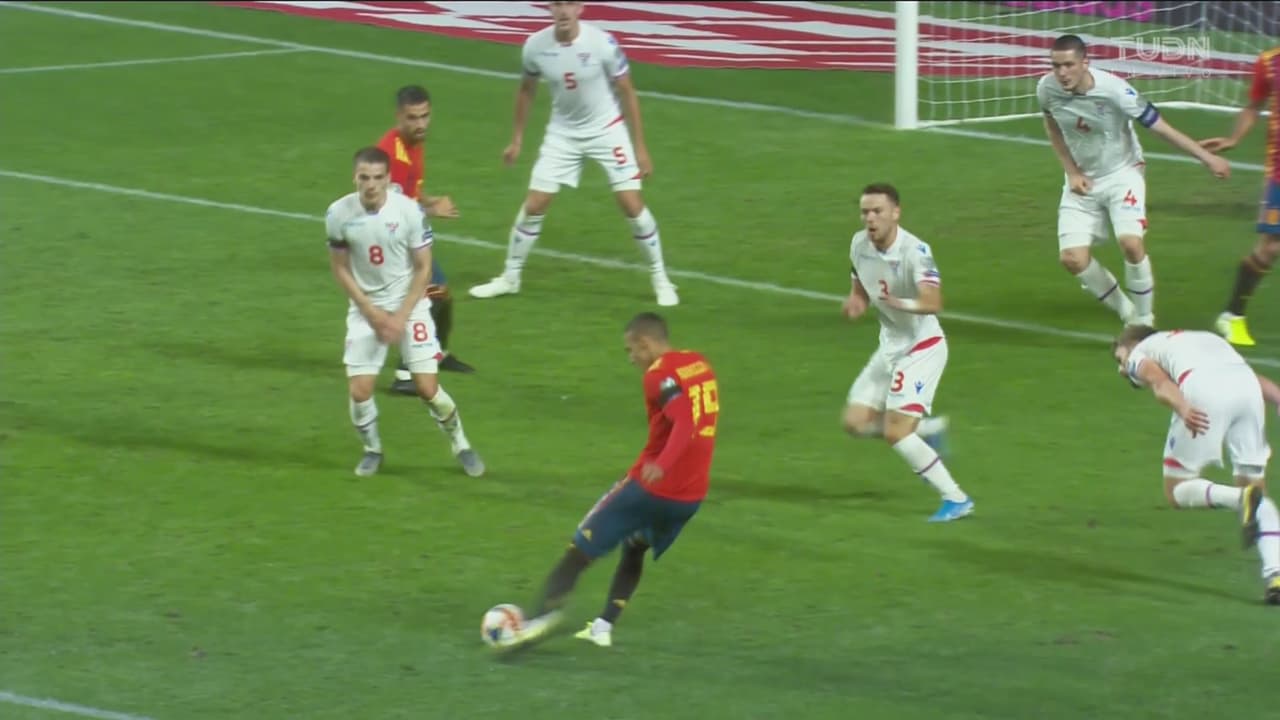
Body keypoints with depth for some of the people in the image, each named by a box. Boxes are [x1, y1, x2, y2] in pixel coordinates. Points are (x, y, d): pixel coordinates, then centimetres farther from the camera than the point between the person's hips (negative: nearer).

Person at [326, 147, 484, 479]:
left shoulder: (409, 211, -16)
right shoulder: (339, 214, -12)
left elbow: (423, 269, -7)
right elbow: (340, 268, -1)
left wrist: (401, 317, -13)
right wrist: (372, 313, -9)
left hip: (409, 305, -2)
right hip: (365, 308, 2)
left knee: (427, 387, -8)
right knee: (360, 390, -5)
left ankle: (461, 447, 15)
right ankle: (372, 450, 22)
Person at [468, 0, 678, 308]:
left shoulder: (602, 43, -22)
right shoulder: (536, 46, -13)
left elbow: (628, 93, -11)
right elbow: (526, 90, 7)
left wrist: (640, 147, -10)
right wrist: (517, 139, 11)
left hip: (606, 131, -3)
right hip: (562, 134, 3)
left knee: (632, 204, -8)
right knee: (533, 206, 0)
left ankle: (660, 279, 9)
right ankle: (510, 278, 18)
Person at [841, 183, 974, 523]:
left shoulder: (915, 251, -25)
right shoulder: (859, 245, -2)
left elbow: (933, 303, -39)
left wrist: (904, 304, -60)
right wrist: (856, 303, -9)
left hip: (922, 346, -8)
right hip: (890, 347, 8)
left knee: (895, 433, -16)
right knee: (856, 423, 5)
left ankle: (956, 499, -6)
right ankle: (929, 429, 28)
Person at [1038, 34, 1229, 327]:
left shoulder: (1114, 90, -27)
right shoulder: (1047, 89, -16)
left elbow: (1159, 126, -20)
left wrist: (1207, 157, -17)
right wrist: (1072, 171, -2)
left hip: (1122, 174, -4)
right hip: (1082, 179, 4)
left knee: (1131, 242, -25)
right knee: (1072, 257, -9)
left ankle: (1144, 321, -4)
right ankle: (1127, 313, 14)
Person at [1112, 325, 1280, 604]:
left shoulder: (1138, 353, 27)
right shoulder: (1202, 340, 43)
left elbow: (1158, 380, 1)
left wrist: (1182, 408, -18)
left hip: (1202, 391, -5)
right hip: (1247, 385, 5)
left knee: (1177, 491, 9)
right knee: (1254, 485, 16)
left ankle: (1242, 499, -21)